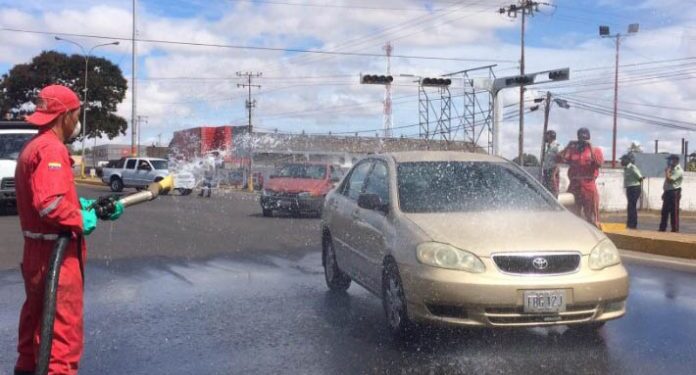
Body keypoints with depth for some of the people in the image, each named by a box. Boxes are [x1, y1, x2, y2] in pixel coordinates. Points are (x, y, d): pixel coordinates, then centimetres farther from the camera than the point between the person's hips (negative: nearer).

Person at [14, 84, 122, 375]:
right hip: (57, 252, -11)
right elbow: (50, 203, -31)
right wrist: (81, 221, -18)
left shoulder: (34, 146, 14)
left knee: (37, 315, 23)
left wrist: (88, 205, 11)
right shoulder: (52, 149, -20)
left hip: (38, 248, 11)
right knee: (64, 322, -5)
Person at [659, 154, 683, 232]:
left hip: (674, 192, -10)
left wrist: (667, 171, -14)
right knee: (664, 211, 12)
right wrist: (665, 192, 19)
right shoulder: (672, 169, 17)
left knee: (674, 212, -5)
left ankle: (675, 230, 0)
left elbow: (669, 180, -24)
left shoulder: (678, 170, -14)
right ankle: (662, 228, 18)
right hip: (668, 192, 10)